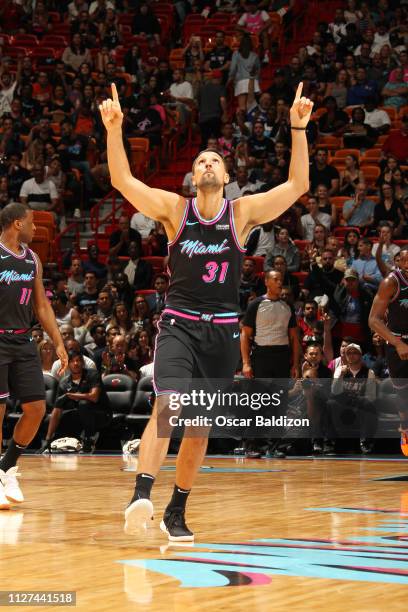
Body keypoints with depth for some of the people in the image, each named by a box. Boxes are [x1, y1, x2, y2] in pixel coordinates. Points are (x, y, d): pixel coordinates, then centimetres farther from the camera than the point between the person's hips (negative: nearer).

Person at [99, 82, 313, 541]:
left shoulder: (243, 212, 2)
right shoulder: (174, 209, 0)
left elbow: (298, 185, -6)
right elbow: (122, 180, -9)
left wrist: (298, 129, -15)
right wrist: (114, 131, -24)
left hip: (222, 330, 2)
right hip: (179, 324, -2)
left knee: (201, 427, 6)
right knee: (168, 406, -26)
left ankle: (176, 513, 20)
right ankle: (141, 495, -34)